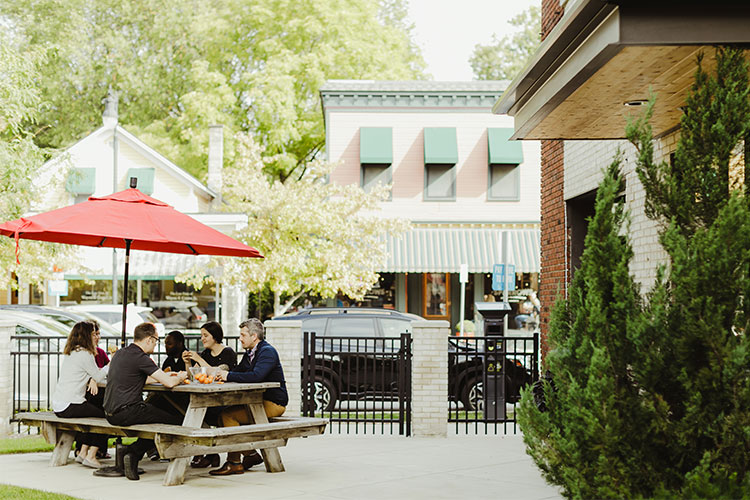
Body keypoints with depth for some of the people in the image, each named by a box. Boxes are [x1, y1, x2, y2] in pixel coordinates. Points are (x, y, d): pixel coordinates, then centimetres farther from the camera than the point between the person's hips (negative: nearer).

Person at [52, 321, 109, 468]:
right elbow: (99, 376, -6)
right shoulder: (84, 354, -14)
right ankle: (91, 456, 1)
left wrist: (91, 379, -2)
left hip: (58, 405, 9)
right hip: (69, 406, -9)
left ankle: (82, 452, 23)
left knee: (94, 411, 24)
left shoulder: (70, 353, 15)